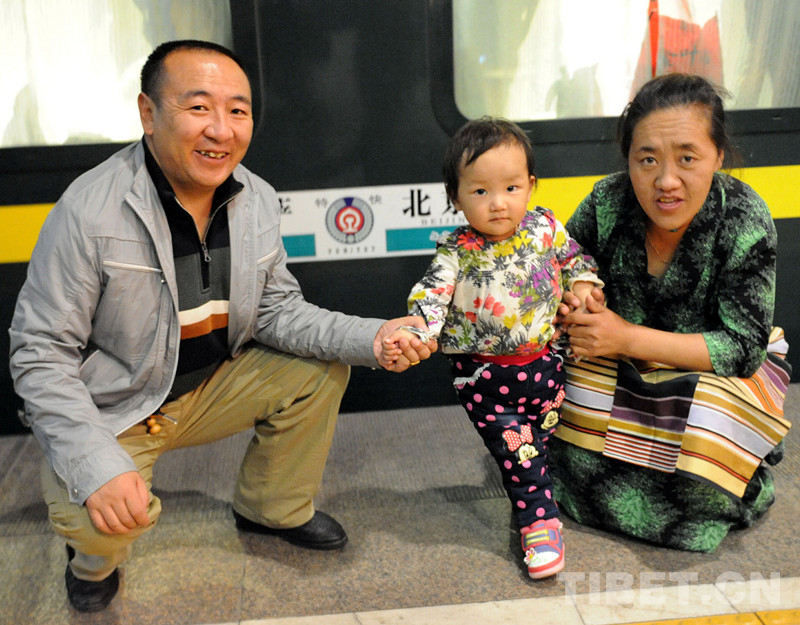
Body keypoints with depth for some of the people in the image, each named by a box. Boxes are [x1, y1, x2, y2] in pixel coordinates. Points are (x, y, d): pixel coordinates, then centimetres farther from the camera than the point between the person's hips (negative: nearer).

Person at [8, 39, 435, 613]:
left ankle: (274, 510, 20)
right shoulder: (90, 212, -26)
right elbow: (41, 354, -21)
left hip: (210, 387, 6)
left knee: (321, 368, -4)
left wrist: (372, 337, -17)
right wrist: (96, 466, -33)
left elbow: (275, 309, 0)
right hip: (109, 410, -5)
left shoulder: (258, 199, -7)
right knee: (100, 520, -30)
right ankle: (94, 560, 11)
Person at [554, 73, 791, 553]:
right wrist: (573, 310, -26)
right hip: (621, 357, 3)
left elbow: (743, 347, -22)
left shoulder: (746, 221, -24)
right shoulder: (606, 203, -18)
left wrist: (628, 337, -30)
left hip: (719, 365, -2)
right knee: (580, 458, -18)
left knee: (695, 469, -27)